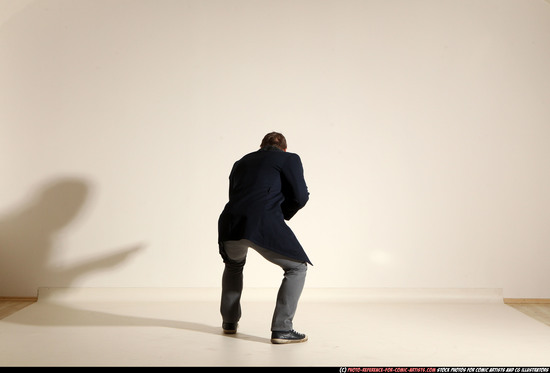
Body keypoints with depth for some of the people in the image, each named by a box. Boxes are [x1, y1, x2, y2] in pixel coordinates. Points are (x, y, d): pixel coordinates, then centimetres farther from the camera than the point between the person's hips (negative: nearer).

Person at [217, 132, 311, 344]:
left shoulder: (241, 163, 29)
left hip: (229, 223, 6)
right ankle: (281, 330, 4)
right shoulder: (289, 159, 15)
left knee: (234, 264, 35)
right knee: (297, 267, 13)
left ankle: (229, 321, 39)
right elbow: (300, 196, 4)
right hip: (263, 225, -5)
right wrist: (282, 214, 21)